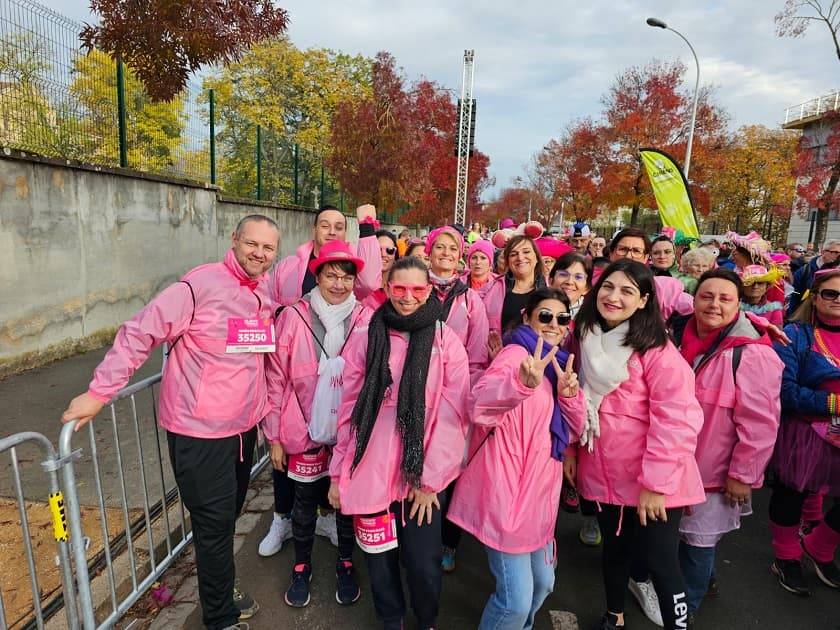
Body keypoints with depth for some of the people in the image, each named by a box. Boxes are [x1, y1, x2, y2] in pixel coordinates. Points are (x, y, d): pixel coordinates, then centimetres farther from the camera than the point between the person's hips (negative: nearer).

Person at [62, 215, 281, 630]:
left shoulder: (267, 291, 3)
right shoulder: (201, 284, -17)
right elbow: (140, 333, -16)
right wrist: (100, 391, -16)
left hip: (244, 425, 7)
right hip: (200, 430, -6)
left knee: (227, 516, 22)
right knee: (215, 524, 5)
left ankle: (220, 591, 45)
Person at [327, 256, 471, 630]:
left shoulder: (445, 340, -2)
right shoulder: (364, 338, 1)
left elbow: (453, 415, -5)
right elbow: (349, 410, 4)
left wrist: (430, 478, -7)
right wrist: (339, 472, 5)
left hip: (424, 476, -1)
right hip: (371, 472, 1)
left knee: (424, 565, 5)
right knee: (380, 561, 14)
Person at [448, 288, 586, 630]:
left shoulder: (557, 363, 11)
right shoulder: (517, 353, -15)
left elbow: (573, 430, 10)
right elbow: (481, 404, -34)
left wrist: (569, 394, -10)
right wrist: (522, 382, -53)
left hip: (538, 487, 9)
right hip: (507, 489, -9)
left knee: (543, 583, 23)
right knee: (517, 598, -2)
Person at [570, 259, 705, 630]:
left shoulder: (657, 351, -17)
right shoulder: (584, 339, 1)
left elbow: (676, 422, -20)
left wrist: (656, 483, -20)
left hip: (651, 482, -5)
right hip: (603, 474, 6)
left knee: (660, 563, 5)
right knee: (614, 549, 23)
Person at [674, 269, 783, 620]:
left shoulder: (752, 354, -20)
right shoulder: (683, 340, 2)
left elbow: (758, 423, -19)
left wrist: (742, 474, -15)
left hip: (713, 472, -6)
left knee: (698, 540, 10)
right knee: (673, 532, 22)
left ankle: (685, 606, 34)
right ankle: (702, 579, 49)